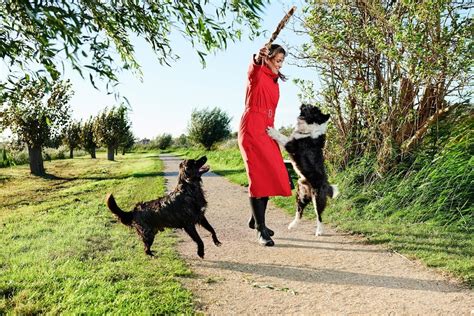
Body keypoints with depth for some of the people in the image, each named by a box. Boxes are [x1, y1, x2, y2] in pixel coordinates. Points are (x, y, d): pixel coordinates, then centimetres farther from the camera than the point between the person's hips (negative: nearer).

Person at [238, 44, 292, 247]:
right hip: (252, 129, -9)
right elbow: (253, 68, -30)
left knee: (270, 176, 10)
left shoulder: (274, 81, 21)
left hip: (266, 131, 9)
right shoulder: (257, 75, -3)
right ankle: (261, 231, -8)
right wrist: (258, 58, -52)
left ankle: (256, 219, 27)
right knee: (258, 177, -11)